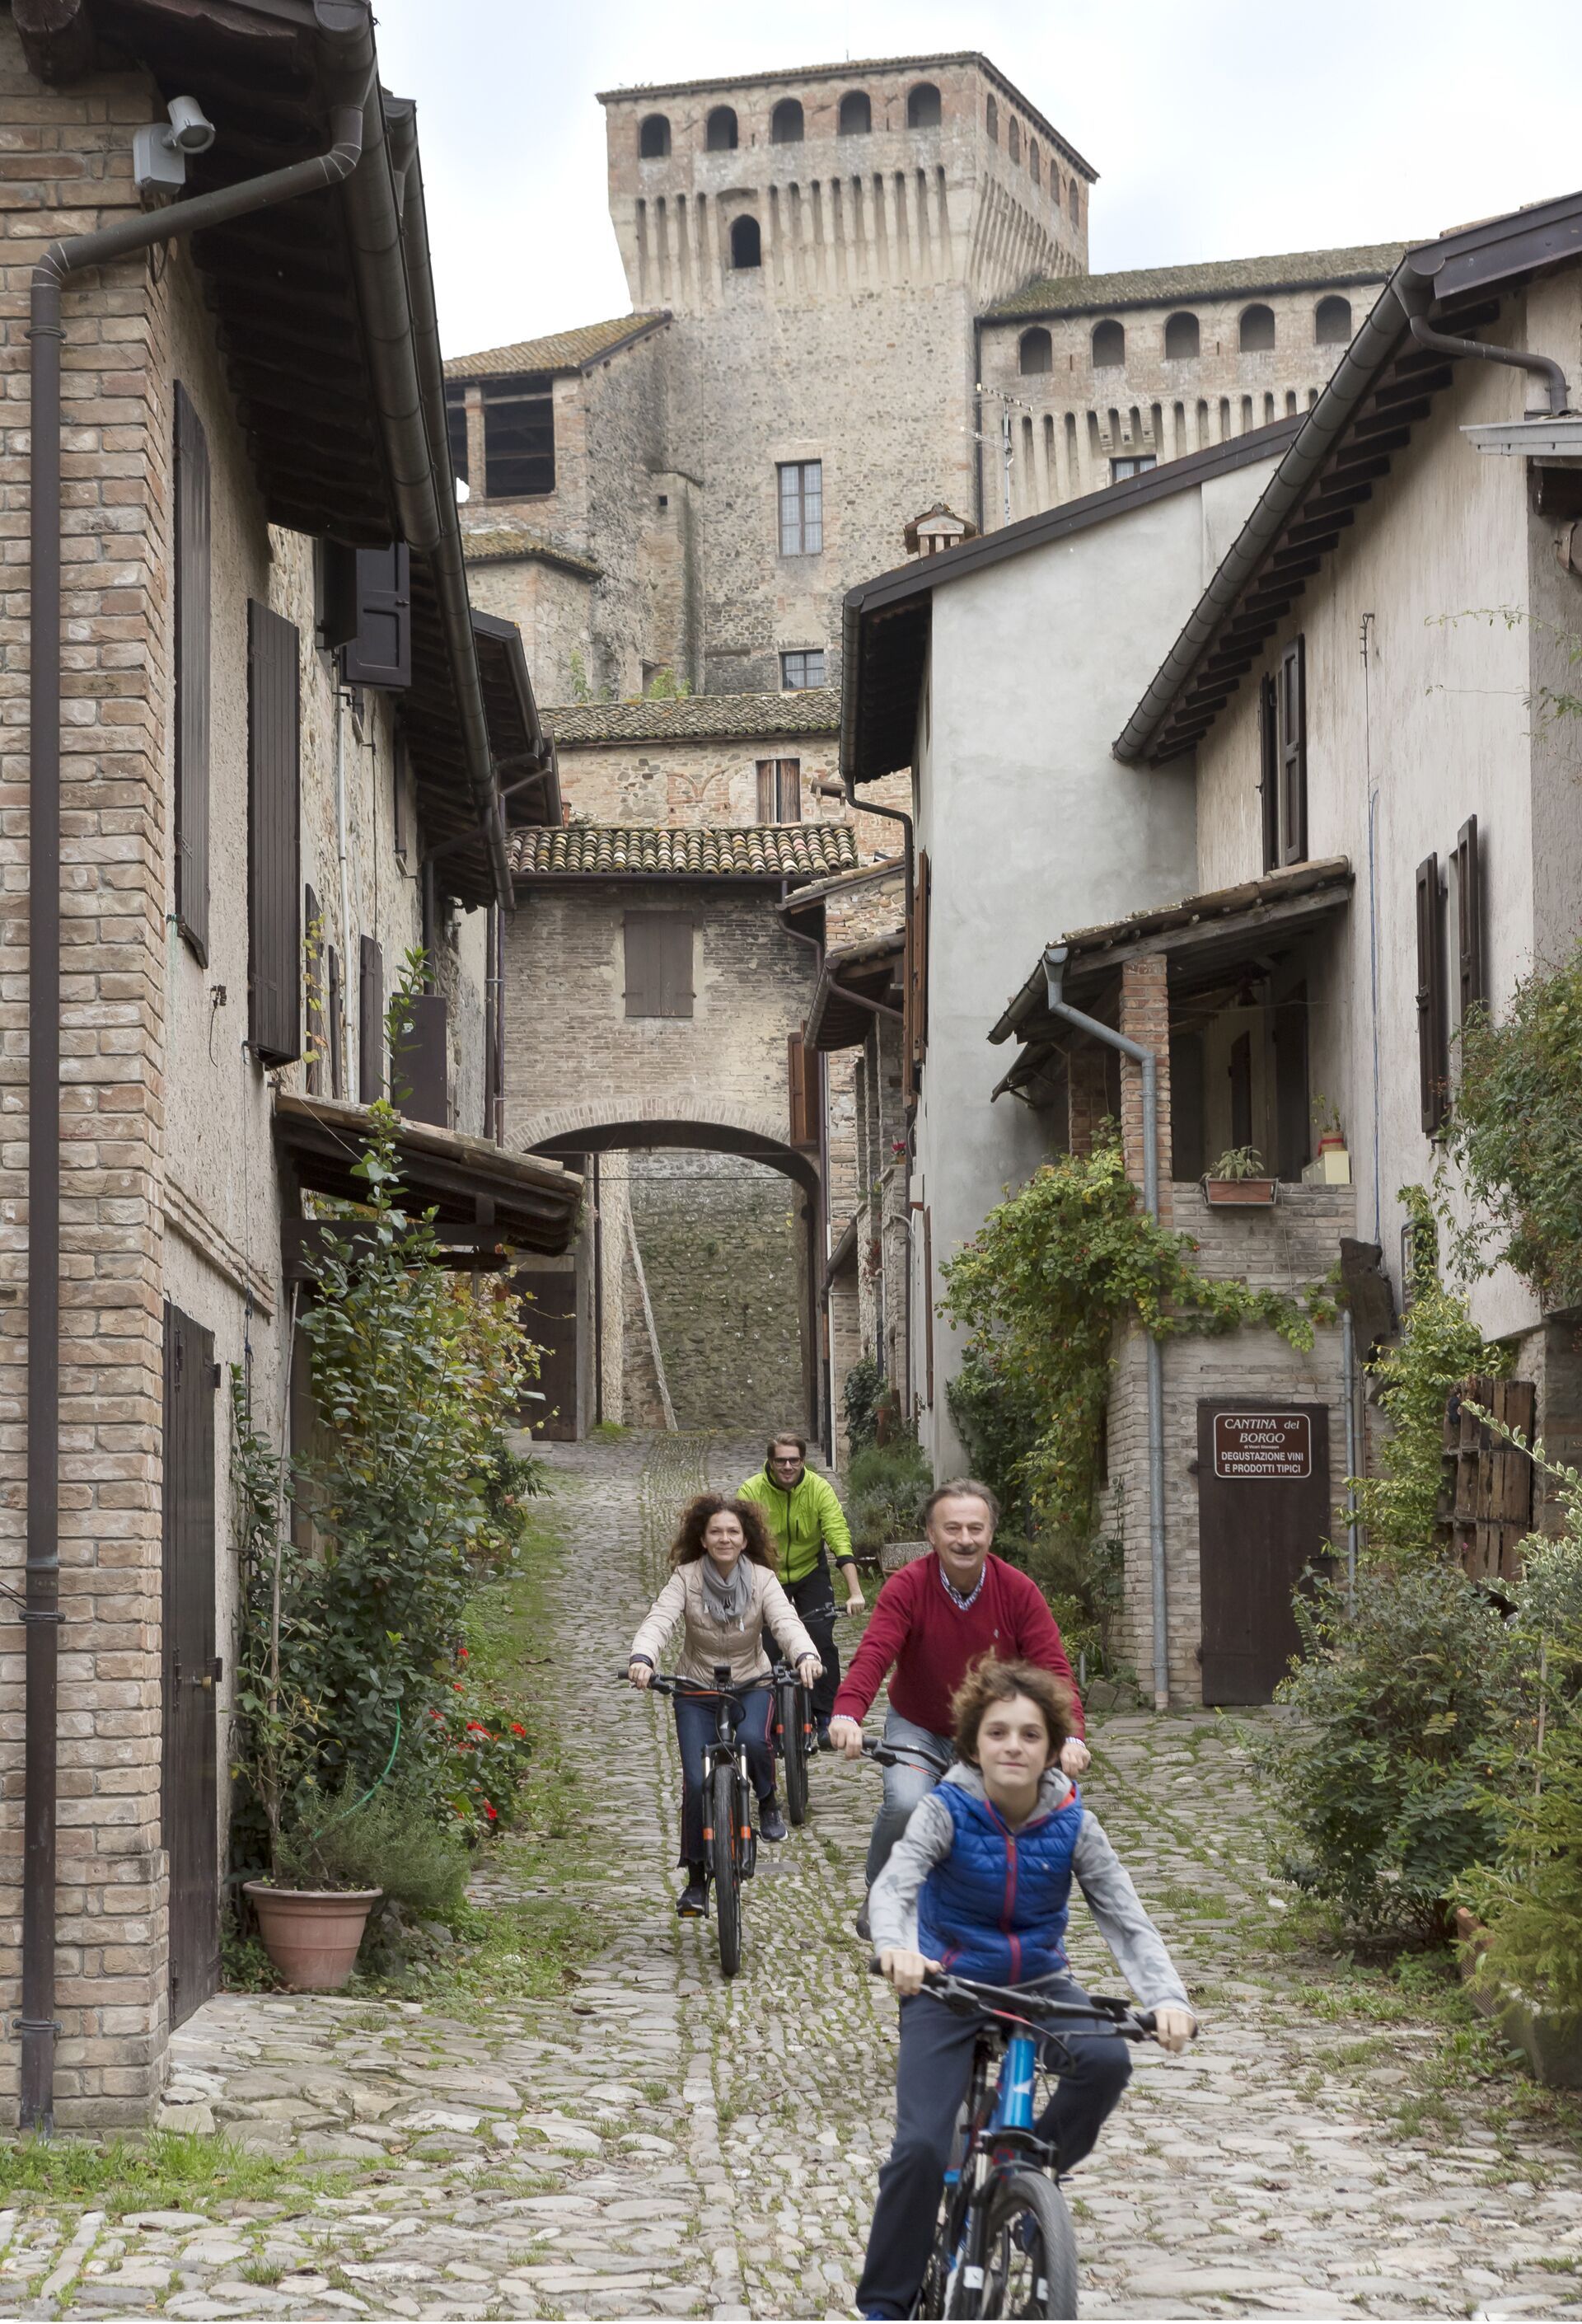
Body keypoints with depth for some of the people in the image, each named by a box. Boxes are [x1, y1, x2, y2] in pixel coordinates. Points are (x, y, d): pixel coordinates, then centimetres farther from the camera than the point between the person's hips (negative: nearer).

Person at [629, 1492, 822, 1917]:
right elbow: (659, 1619, -26)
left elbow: (786, 1621, -26)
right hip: (695, 1690, 0)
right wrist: (641, 1658, -48)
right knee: (697, 1783, -10)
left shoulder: (762, 1580, -11)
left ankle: (767, 1803, -1)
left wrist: (806, 1655, -48)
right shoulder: (686, 1579, -12)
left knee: (752, 1738, -33)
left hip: (751, 1686, 0)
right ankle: (696, 1879, 7)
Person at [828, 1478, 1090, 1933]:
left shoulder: (1018, 1591, -15)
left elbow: (1052, 1668, -21)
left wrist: (1071, 1736, -39)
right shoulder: (907, 1588, -20)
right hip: (917, 1728, -2)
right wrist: (846, 1715, -52)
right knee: (905, 1803, -28)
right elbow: (872, 1655, -32)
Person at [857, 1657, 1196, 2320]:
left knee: (1105, 2060, -28)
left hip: (1039, 1982, 2)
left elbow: (1126, 1920, -15)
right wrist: (895, 1945, -55)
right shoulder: (947, 1812, -16)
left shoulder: (1072, 1824, -10)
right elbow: (894, 1885, -32)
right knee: (921, 2147, -17)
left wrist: (1167, 1998, -33)